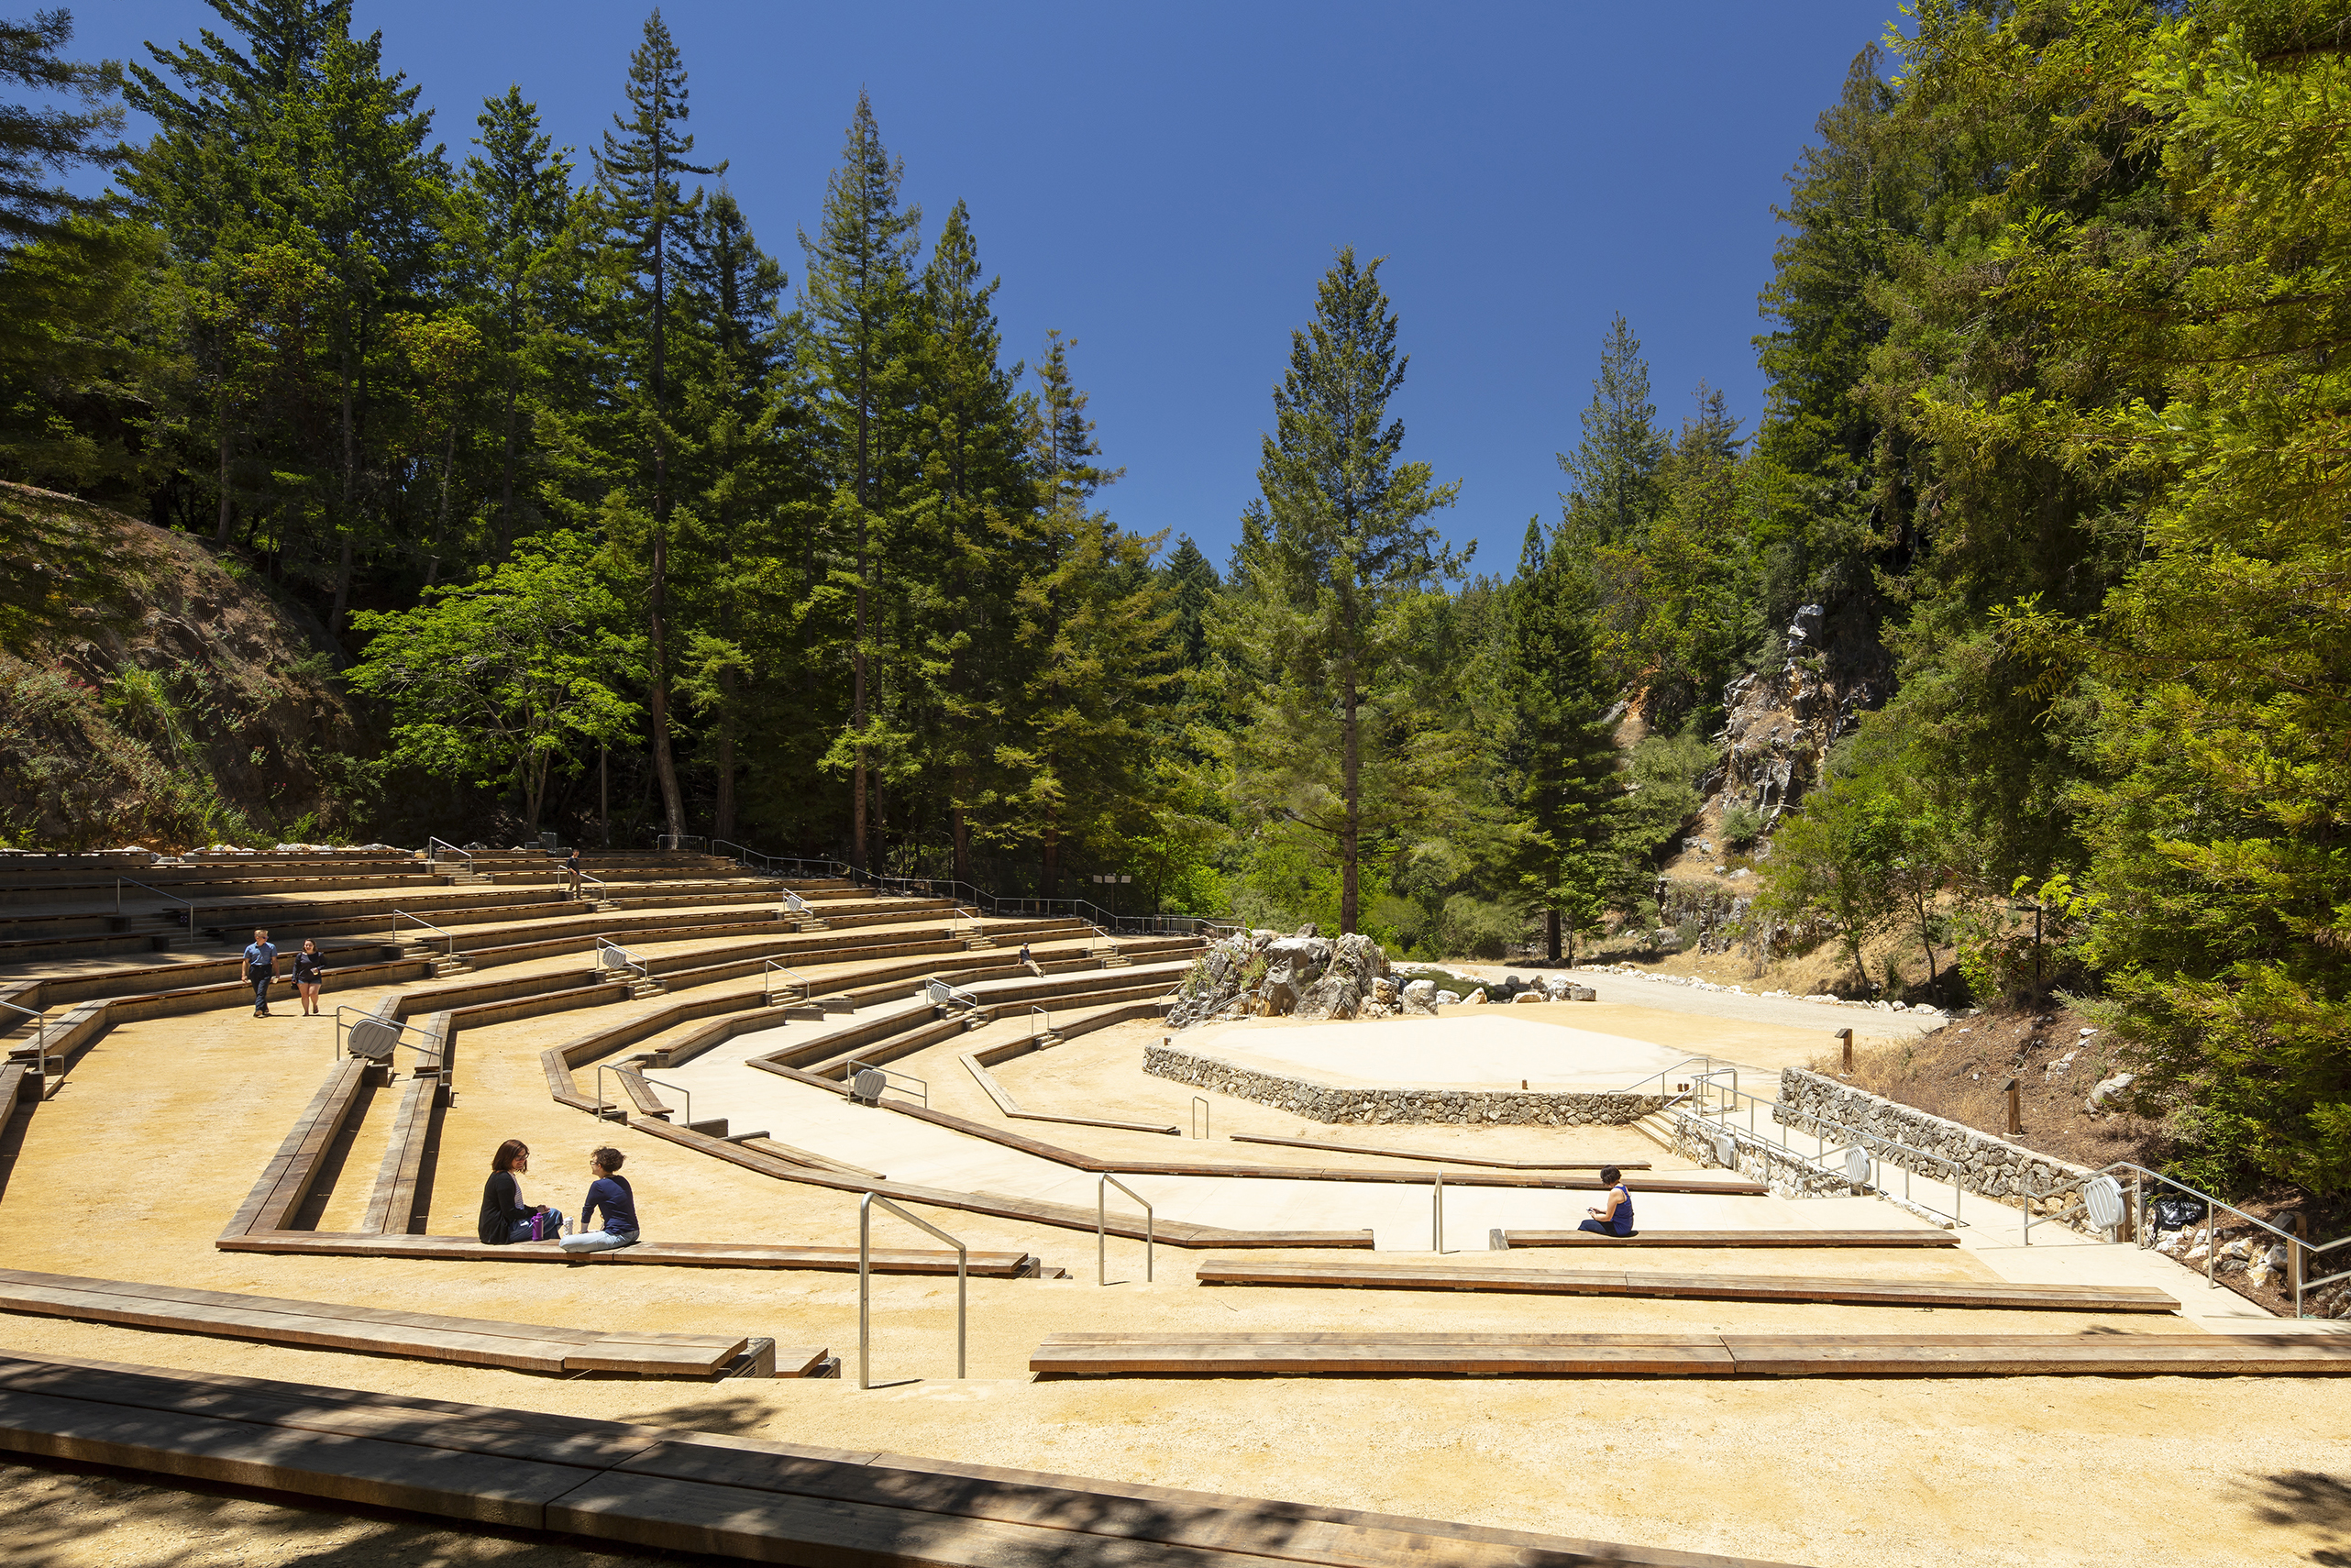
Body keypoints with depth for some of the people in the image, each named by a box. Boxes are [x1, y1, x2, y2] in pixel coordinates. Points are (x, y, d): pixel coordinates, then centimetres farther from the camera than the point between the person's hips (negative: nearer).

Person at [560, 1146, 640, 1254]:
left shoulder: (599, 1185, -14)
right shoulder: (622, 1180, 10)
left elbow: (587, 1209, 1)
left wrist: (582, 1231, 18)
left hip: (617, 1237, -9)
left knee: (565, 1243, -16)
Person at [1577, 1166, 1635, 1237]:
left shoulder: (1615, 1192, -24)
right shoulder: (1623, 1187, 4)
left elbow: (1608, 1217, -17)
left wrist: (1596, 1216, 0)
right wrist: (1600, 1210, 17)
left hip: (1619, 1230, -9)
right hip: (1627, 1225, 9)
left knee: (1585, 1224, 4)